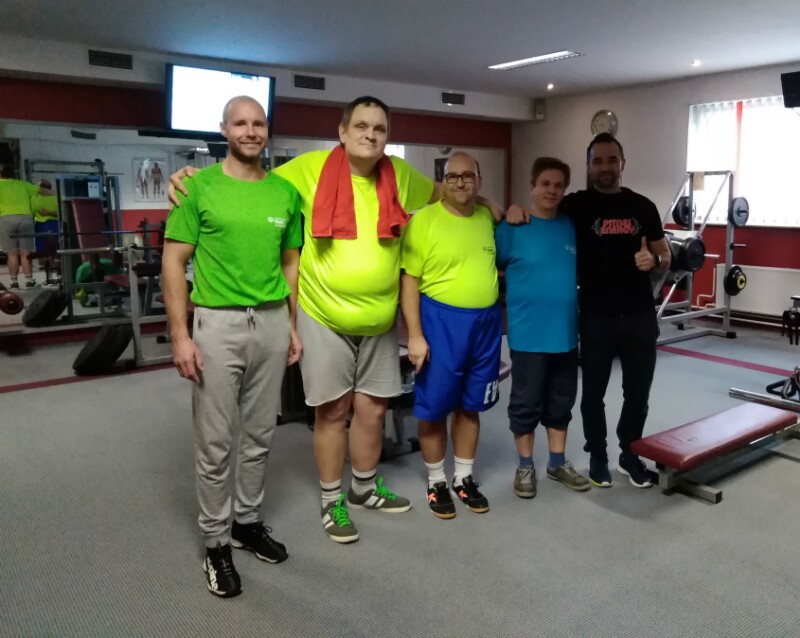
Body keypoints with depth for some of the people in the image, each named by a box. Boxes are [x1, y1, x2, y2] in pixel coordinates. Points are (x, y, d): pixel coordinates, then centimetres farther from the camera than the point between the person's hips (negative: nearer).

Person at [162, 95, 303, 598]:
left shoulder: (286, 192, 7)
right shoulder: (200, 186, -4)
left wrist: (293, 325, 10)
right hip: (218, 323, -4)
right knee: (215, 443, 4)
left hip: (272, 322, 4)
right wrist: (180, 335, -11)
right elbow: (174, 262, -5)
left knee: (260, 435, 14)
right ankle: (217, 542, 21)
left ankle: (249, 521, 34)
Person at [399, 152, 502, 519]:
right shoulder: (424, 220, -8)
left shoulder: (488, 217, 7)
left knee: (470, 406, 15)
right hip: (441, 321, -4)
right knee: (434, 408, 5)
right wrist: (415, 334, -15)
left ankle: (464, 479, 31)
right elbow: (409, 280, -10)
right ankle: (436, 483, 24)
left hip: (486, 322, 5)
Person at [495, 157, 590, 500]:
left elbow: (584, 270, 17)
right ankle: (525, 467, 23)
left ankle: (558, 463, 32)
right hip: (528, 334, -5)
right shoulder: (513, 227, -8)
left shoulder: (573, 226, 7)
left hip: (566, 332, 5)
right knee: (526, 403, 7)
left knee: (562, 402, 16)